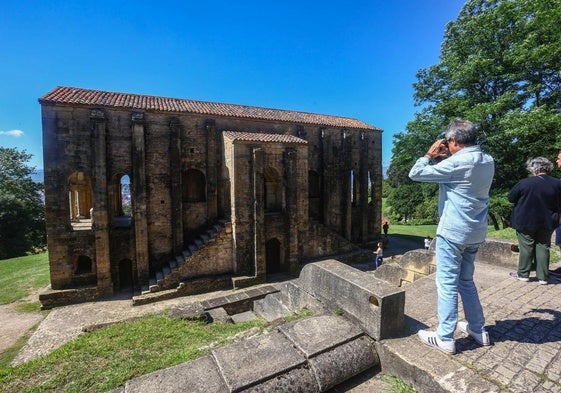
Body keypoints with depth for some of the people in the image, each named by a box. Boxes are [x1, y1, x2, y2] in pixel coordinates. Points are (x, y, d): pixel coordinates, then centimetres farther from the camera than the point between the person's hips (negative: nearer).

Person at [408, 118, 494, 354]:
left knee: (447, 284, 1)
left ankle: (445, 338, 12)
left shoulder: (457, 162, -19)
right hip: (476, 232, 8)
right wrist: (448, 157, 12)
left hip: (453, 231, -8)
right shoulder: (488, 161, 7)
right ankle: (478, 329, 33)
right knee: (466, 281, 21)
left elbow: (415, 174, -17)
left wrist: (430, 154, -1)